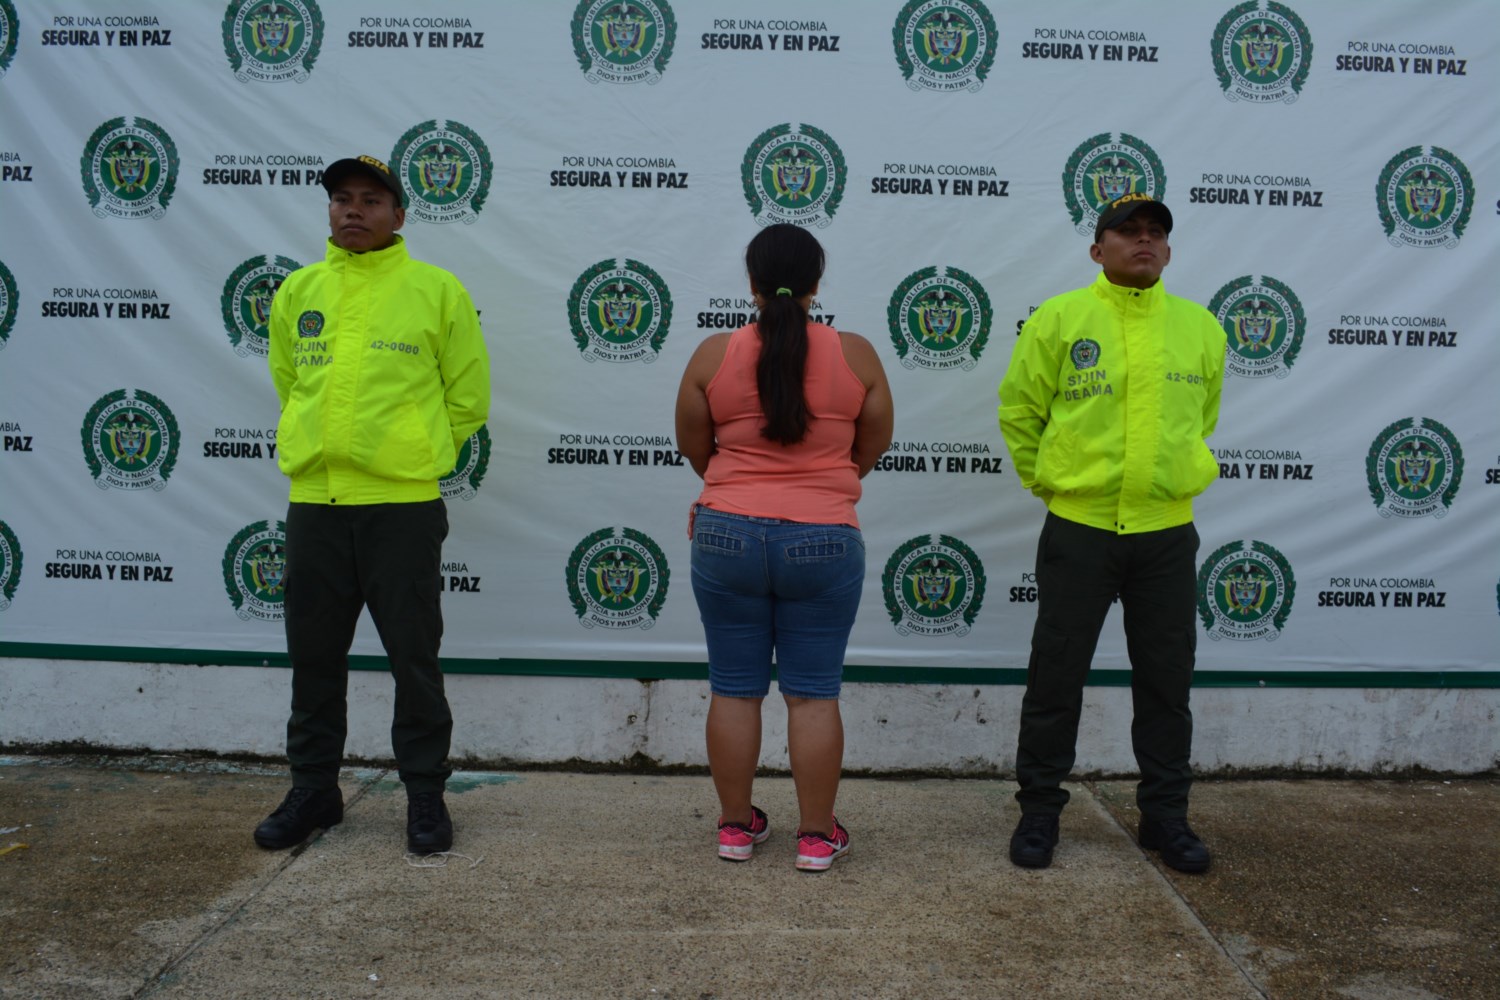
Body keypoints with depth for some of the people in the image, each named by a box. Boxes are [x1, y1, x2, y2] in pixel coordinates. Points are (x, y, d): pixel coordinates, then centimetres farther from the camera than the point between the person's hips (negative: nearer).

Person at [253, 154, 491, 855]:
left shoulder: (436, 289, 0)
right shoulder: (298, 291, 11)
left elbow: (467, 399, 4)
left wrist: (411, 455, 7)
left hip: (403, 505, -4)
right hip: (313, 501, 4)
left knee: (414, 658, 3)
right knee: (314, 655, 12)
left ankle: (426, 795, 17)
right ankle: (313, 790, 28)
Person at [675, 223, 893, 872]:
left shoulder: (713, 355, -3)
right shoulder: (856, 355, -2)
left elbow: (693, 448, 6)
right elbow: (872, 448, 7)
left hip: (728, 538, 0)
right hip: (825, 543, 0)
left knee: (734, 689, 10)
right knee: (814, 694, 8)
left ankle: (736, 825, 22)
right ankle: (817, 836, 16)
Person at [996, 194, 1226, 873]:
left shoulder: (1200, 327, 6)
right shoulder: (1058, 319, -2)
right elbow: (1019, 411, 4)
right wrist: (1047, 480, 4)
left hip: (1167, 532, 3)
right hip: (1077, 530, -2)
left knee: (1167, 682, 11)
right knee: (1056, 676, 5)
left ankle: (1165, 815, 27)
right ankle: (1039, 811, 21)